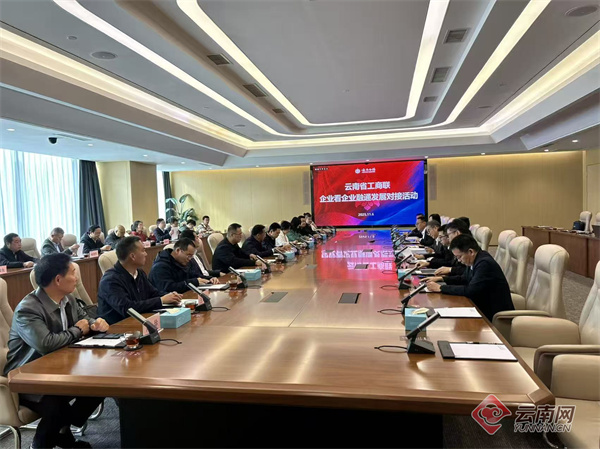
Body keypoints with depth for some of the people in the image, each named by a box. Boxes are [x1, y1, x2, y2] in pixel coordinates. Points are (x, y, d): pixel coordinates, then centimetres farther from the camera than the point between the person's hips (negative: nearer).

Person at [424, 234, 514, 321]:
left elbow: (470, 290, -28)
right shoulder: (475, 260, 2)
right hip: (483, 306, 8)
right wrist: (441, 278, 6)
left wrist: (441, 288, -24)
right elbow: (464, 279, 18)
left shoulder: (485, 263, -25)